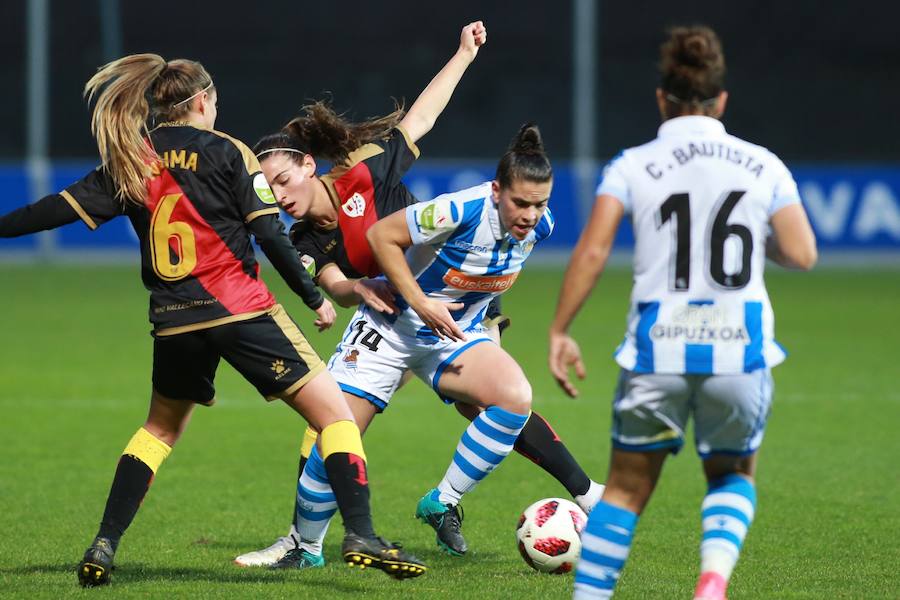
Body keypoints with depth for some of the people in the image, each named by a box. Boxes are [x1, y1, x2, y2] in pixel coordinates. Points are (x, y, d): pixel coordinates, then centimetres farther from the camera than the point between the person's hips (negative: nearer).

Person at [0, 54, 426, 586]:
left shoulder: (131, 159, 8)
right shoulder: (225, 152, -1)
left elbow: (66, 207, 7)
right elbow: (270, 233, -7)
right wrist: (315, 298, 1)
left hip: (175, 323, 4)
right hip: (243, 311, -4)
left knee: (161, 427, 26)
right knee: (334, 413, 1)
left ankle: (104, 547, 16)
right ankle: (361, 537, -12)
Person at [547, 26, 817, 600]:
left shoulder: (632, 167, 1)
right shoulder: (764, 166, 5)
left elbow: (592, 251, -8)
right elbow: (802, 254, 2)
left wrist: (560, 331, -2)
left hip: (658, 351, -1)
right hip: (740, 349, 1)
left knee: (627, 487, 15)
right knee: (734, 475, 22)